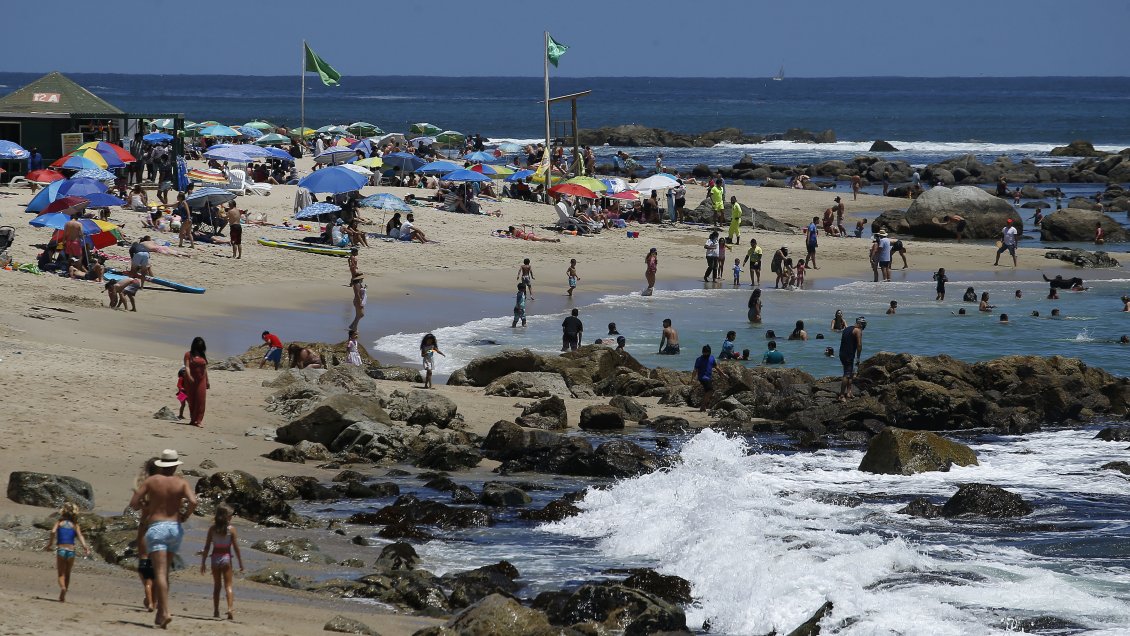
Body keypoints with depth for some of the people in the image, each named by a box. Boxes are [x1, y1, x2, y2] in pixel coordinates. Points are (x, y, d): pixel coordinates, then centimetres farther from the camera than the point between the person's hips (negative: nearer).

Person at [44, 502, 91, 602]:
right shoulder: (75, 525, 5)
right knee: (67, 574, 16)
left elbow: (53, 531, -13)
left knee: (61, 574, 2)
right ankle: (63, 596, 19)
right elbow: (80, 536, -10)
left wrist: (50, 544, -5)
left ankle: (62, 587, -28)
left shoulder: (59, 522, 4)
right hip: (71, 551, 1)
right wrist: (85, 547, -19)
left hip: (60, 550, -1)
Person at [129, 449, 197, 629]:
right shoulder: (181, 483, 2)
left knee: (160, 572, -11)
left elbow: (133, 503, -1)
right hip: (175, 528, 3)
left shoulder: (151, 481, 1)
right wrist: (185, 516, 4)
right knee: (165, 572, 17)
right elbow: (193, 501, -14)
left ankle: (165, 612, -25)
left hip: (156, 528, -3)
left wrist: (145, 505, 20)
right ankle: (160, 611, 18)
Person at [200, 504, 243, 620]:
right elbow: (236, 547, -7)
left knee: (216, 586, 13)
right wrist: (240, 562, 0)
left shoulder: (212, 528, -2)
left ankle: (216, 611, 14)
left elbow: (207, 547, -2)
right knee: (228, 585, 2)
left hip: (215, 558, 2)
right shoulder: (231, 529, -7)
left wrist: (203, 562, 4)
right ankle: (230, 608, -15)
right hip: (226, 557, -2)